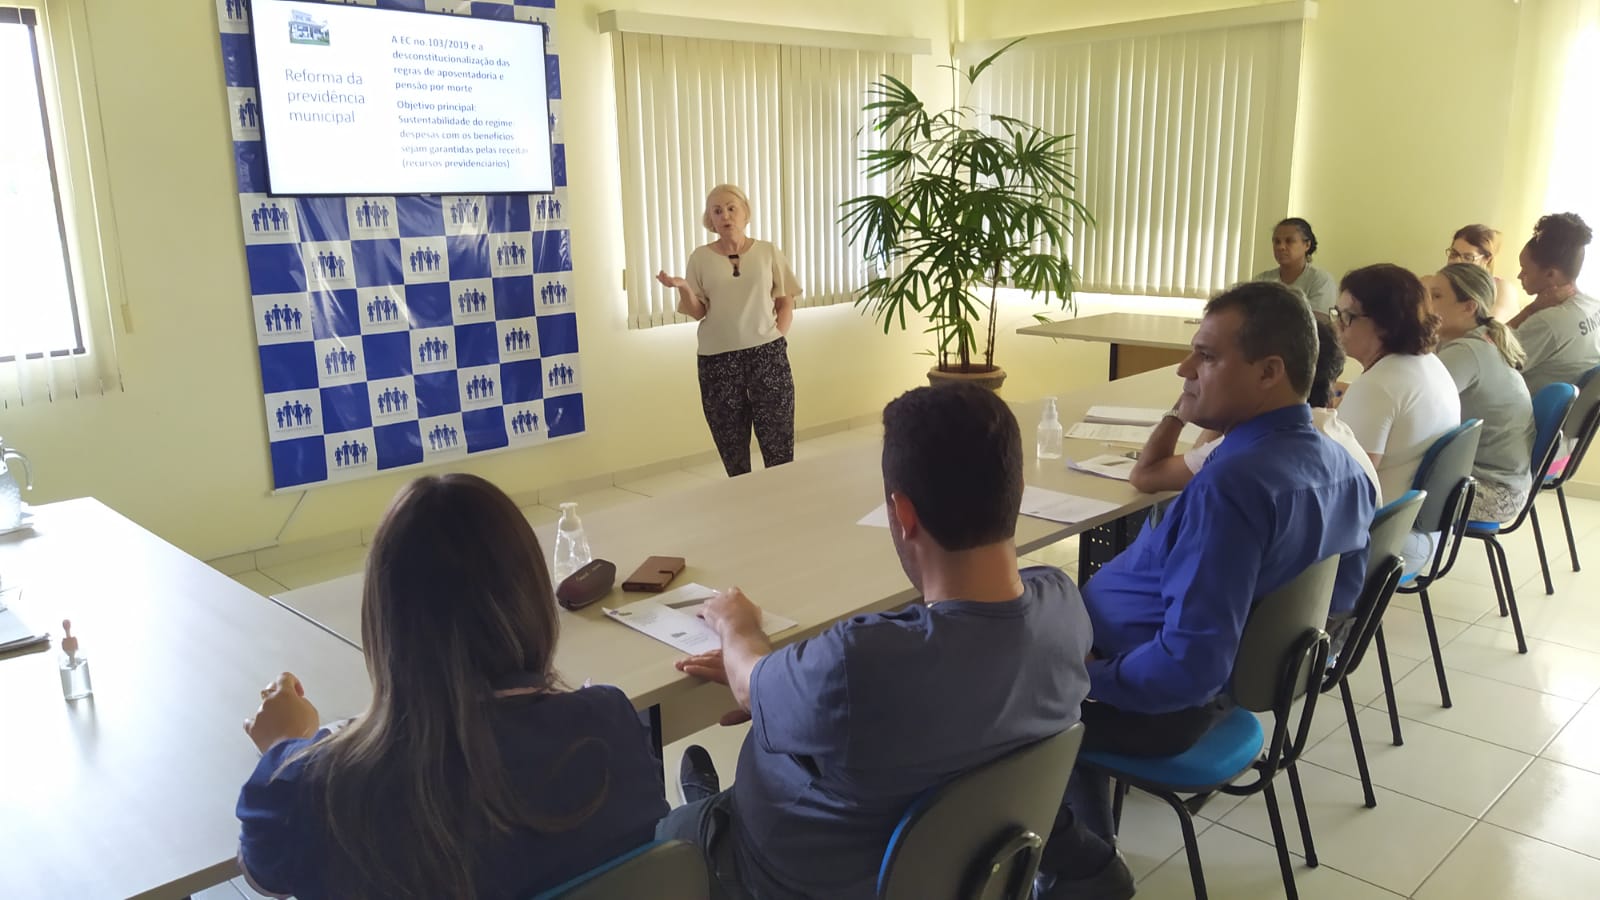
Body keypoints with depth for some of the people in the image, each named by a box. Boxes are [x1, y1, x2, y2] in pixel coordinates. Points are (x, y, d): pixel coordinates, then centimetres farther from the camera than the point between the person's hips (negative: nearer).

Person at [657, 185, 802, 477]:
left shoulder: (768, 252, 5)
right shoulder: (700, 258, 4)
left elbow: (786, 302, 9)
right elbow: (697, 312, 3)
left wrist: (778, 337, -4)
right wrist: (683, 288, -15)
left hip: (767, 354, 0)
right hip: (717, 359, 0)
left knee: (779, 444, 0)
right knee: (732, 447, 7)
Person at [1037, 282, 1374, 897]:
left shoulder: (1233, 483, -32)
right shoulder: (1341, 465, -3)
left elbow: (1190, 665, -34)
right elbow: (1340, 599, 11)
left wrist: (1084, 679, -17)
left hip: (1163, 702, -9)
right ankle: (1088, 847, 30)